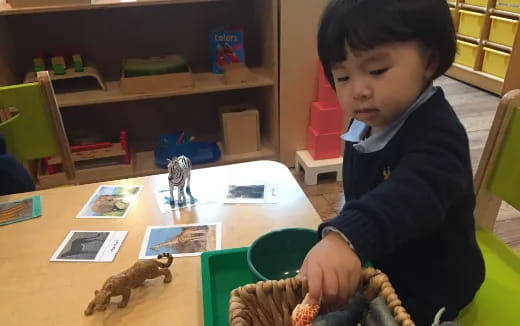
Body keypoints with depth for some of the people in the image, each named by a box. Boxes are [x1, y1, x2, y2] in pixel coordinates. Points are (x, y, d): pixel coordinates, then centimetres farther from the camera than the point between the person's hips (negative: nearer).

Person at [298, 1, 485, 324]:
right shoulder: (367, 124, -5)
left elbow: (412, 196, -53)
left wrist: (346, 237, -68)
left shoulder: (436, 135, -31)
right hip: (380, 268, 7)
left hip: (427, 291, -7)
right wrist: (338, 237, 10)